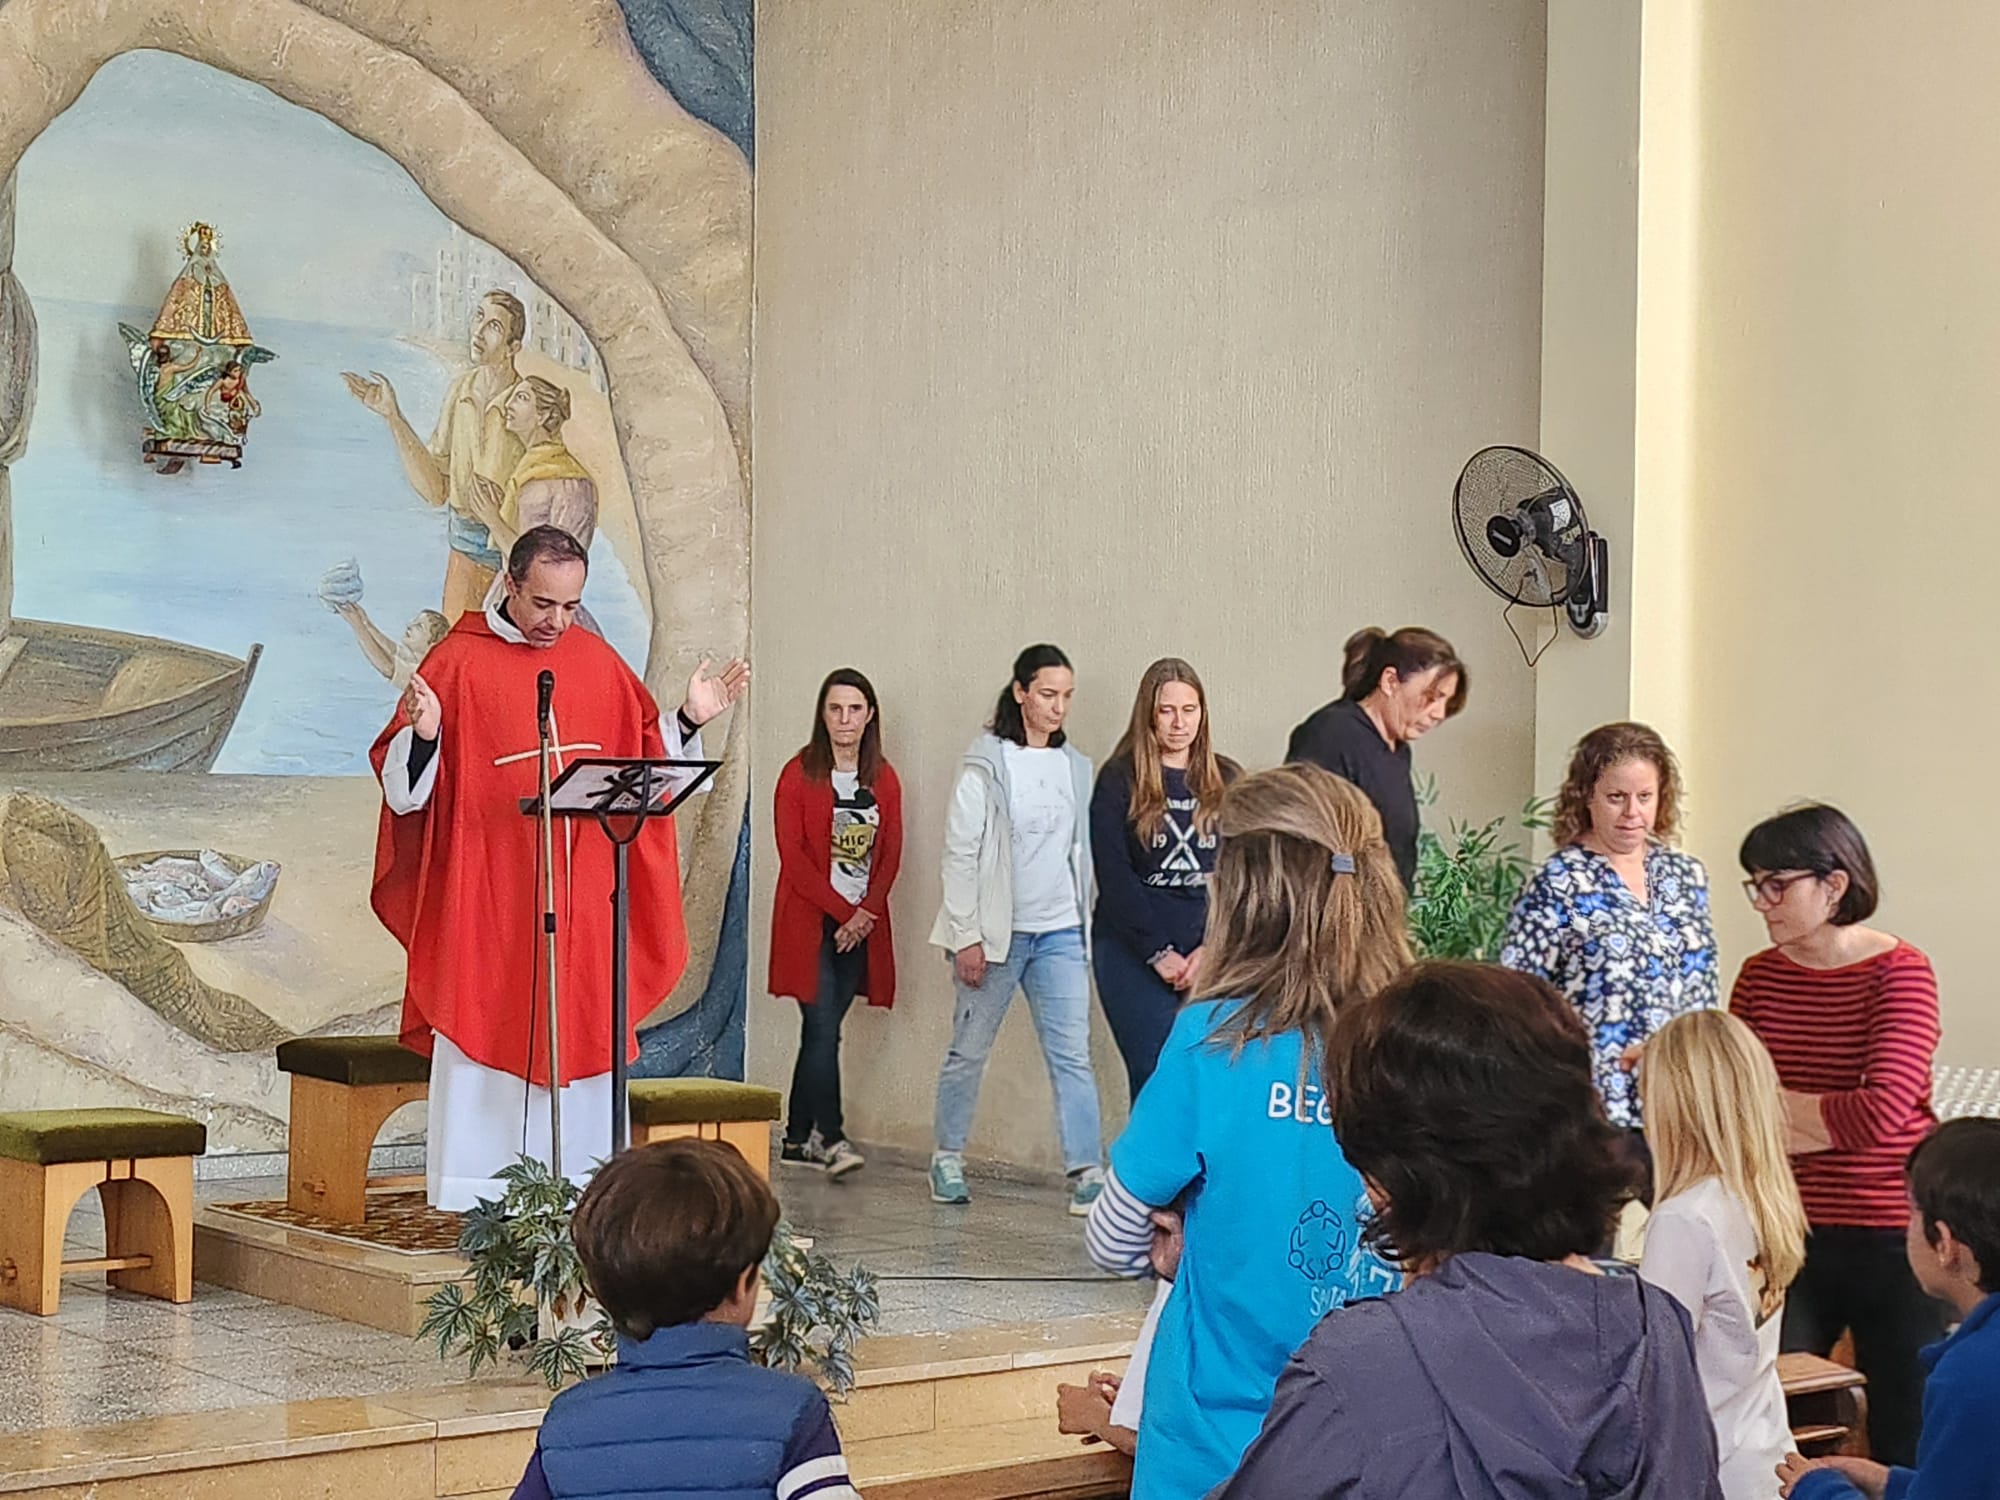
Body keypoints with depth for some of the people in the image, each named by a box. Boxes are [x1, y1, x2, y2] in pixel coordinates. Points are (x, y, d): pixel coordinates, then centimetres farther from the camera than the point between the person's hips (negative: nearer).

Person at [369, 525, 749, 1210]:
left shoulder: (598, 662, 10)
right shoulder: (458, 663, -4)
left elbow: (645, 758, 18)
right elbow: (404, 781, -8)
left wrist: (689, 719, 3)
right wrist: (424, 732, -28)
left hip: (584, 892, 4)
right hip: (487, 894, -4)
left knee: (580, 1039, 6)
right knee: (487, 1040, -2)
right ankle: (476, 1197, 4)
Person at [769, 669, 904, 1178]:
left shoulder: (883, 779, 9)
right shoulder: (799, 774, -3)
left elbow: (891, 854, 7)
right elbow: (793, 855, -8)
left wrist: (866, 912, -8)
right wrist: (841, 909, -12)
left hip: (862, 923, 4)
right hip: (810, 921, -4)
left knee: (820, 1030, 8)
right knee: (824, 1030, -11)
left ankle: (798, 1138, 15)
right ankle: (830, 1137, -12)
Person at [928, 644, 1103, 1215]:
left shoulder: (1076, 767, 9)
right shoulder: (987, 766, -5)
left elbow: (1082, 853, 14)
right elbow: (960, 853, -7)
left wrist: (1087, 926, 10)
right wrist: (966, 936, -11)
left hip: (1060, 933, 3)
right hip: (995, 932, -3)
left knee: (1072, 1054, -5)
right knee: (969, 1051, 8)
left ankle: (1087, 1171, -9)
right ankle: (948, 1159, 22)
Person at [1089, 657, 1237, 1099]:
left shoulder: (1226, 781, 10)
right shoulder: (1119, 780, 2)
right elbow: (1114, 876, -4)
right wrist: (1159, 953, -9)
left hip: (1210, 957, 3)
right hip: (1134, 955, -2)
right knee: (1156, 1079, -10)